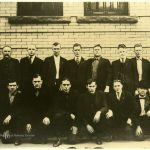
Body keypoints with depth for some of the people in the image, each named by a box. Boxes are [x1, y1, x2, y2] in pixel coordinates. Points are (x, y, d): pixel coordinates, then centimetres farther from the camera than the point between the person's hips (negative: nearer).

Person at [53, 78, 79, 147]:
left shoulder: (75, 94, -4)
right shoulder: (58, 94, -6)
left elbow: (78, 109, -3)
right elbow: (56, 109, -15)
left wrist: (75, 125, -9)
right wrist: (69, 114, -23)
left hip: (73, 119, 0)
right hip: (63, 117, 1)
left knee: (72, 141, -17)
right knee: (58, 115, -35)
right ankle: (58, 138, -20)